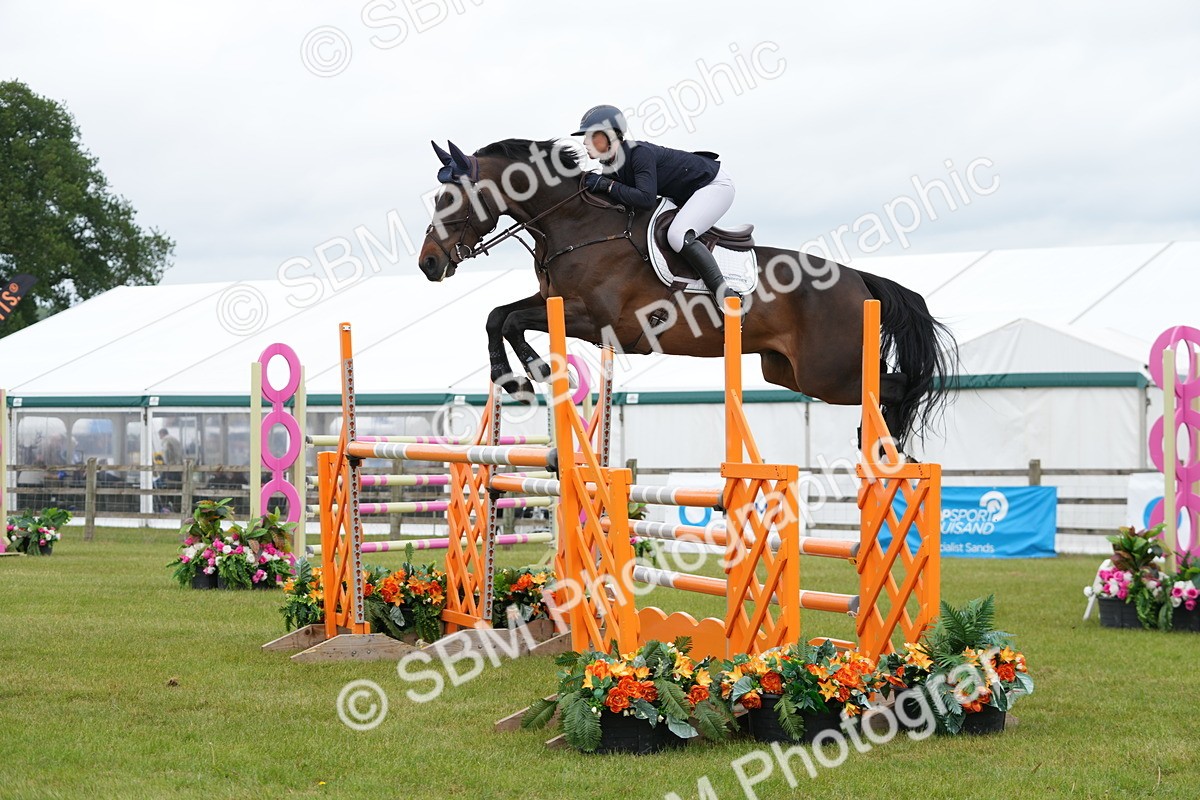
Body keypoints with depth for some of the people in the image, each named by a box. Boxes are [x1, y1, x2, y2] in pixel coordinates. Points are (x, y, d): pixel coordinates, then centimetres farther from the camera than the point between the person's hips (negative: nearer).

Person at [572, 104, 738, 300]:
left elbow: (646, 199, -38)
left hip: (714, 183, -11)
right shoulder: (610, 166, -1)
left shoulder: (639, 153, -28)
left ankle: (723, 292, -27)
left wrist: (607, 185, -30)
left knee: (678, 236, -29)